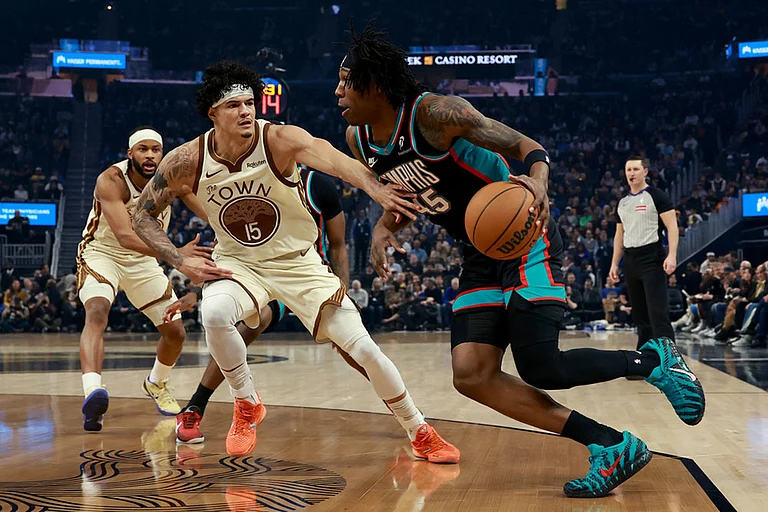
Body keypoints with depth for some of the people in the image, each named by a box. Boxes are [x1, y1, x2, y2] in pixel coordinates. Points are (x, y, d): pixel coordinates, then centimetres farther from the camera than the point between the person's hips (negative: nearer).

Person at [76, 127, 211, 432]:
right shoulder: (111, 180, -29)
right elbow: (125, 236, -41)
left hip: (143, 259, 6)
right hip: (102, 254, -5)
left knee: (176, 332, 7)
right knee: (97, 314, -35)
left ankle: (156, 385, 37)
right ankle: (92, 392, -50)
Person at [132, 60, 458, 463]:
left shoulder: (281, 139, -24)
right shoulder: (187, 162, -16)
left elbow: (334, 160, -45)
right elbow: (143, 215, -2)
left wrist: (376, 189, -66)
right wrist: (181, 262, -17)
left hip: (298, 262, -1)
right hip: (238, 262, 1)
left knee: (362, 347, -9)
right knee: (214, 314, -33)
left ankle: (421, 434, 14)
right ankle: (247, 406, -5)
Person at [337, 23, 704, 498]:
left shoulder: (435, 112, -21)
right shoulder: (359, 139, 2)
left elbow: (526, 146, -19)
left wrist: (537, 181, -42)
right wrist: (384, 228, -6)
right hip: (481, 254, 8)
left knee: (540, 368, -16)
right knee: (471, 376, -6)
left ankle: (655, 359, 12)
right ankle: (612, 447, -2)